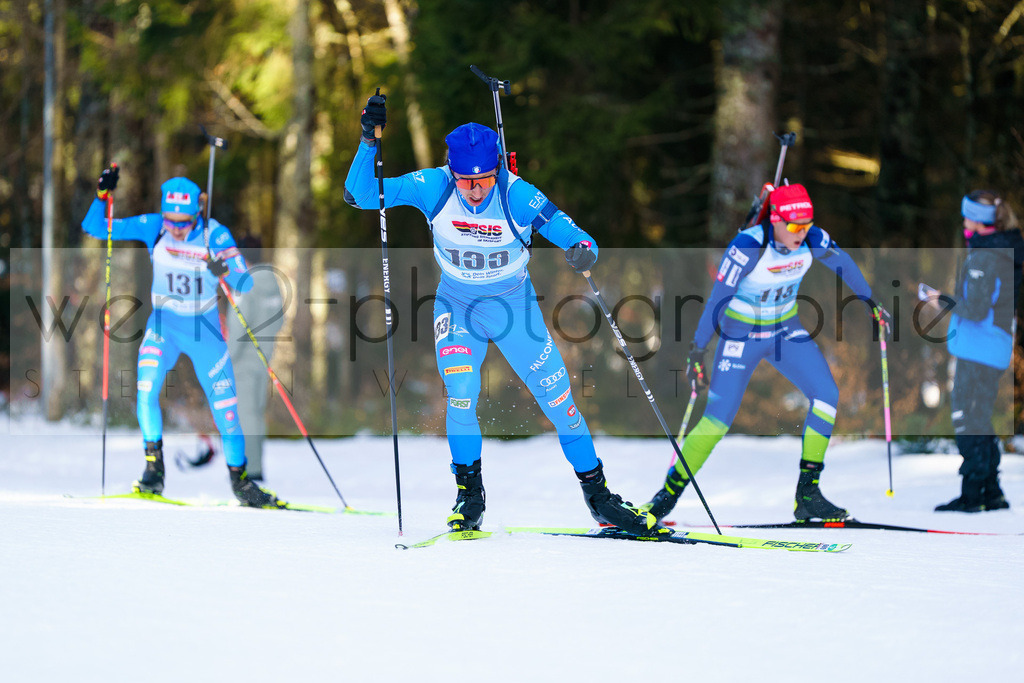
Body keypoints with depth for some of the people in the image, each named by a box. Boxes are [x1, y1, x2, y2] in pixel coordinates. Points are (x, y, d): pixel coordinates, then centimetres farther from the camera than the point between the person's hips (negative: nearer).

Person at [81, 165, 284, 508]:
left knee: (225, 405, -1)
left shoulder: (216, 235, -17)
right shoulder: (152, 227, -12)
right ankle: (154, 468, -7)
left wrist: (223, 271, -41)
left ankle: (240, 481, 15)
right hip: (163, 325, 1)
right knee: (146, 389, -21)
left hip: (204, 328, -1)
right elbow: (95, 227, -8)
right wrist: (102, 194, -25)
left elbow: (245, 283, -20)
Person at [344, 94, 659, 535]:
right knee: (461, 395, -20)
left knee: (559, 400, 2)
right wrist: (369, 141, -37)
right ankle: (469, 493, 2)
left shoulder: (518, 196, -25)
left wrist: (583, 252, -45)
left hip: (514, 304, 0)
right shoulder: (433, 188, -22)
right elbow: (360, 196, -23)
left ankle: (598, 495, 19)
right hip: (457, 306, 0)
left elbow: (575, 237, -22)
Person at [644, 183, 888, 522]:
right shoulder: (748, 246, -29)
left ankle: (807, 494, -6)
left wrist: (870, 302, 18)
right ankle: (670, 491, 8)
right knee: (719, 418, -10)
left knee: (827, 395, -13)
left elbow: (844, 264, 6)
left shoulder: (814, 240, -15)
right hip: (741, 333, -5)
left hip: (785, 330, 5)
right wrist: (697, 351, -23)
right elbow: (717, 300, -24)